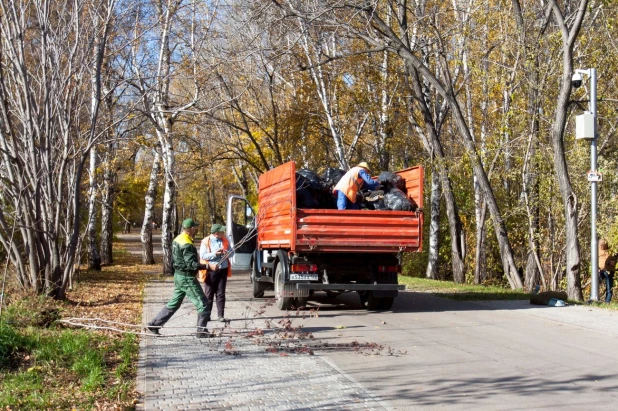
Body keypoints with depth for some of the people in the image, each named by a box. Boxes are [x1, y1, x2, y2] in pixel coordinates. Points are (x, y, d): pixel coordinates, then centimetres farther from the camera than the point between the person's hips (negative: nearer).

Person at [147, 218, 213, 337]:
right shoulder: (187, 244, -21)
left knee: (174, 303, 18)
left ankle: (154, 325, 19)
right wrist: (207, 266, -32)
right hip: (187, 278, -10)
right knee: (204, 304, -1)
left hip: (179, 276, 10)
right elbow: (192, 264, -26)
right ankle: (202, 331, 3)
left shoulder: (177, 240, 9)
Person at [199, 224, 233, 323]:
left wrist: (227, 253, -12)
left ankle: (221, 315, 9)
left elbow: (232, 252, 10)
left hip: (223, 270, 4)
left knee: (221, 294, 6)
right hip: (210, 271, -4)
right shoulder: (206, 241, -8)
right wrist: (215, 254, -22)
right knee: (208, 294, 5)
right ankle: (206, 315, 14)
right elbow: (202, 255, -12)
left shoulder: (225, 240, 7)